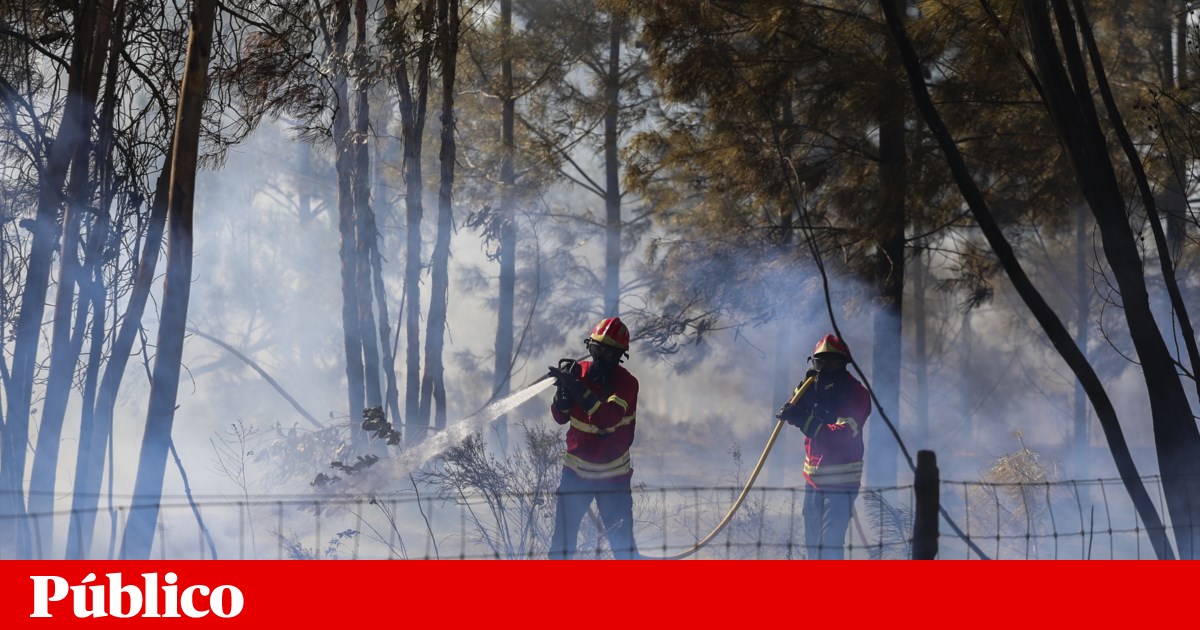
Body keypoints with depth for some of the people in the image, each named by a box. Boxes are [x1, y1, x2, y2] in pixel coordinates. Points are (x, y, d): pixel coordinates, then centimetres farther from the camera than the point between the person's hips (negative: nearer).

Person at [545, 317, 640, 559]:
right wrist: (564, 388, -20)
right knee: (562, 535, 5)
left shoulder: (627, 383, -13)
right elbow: (560, 417, -1)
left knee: (622, 542, -2)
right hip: (575, 469, 3)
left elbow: (608, 419, -30)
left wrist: (579, 389, -39)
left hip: (612, 475, -3)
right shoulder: (580, 371, -2)